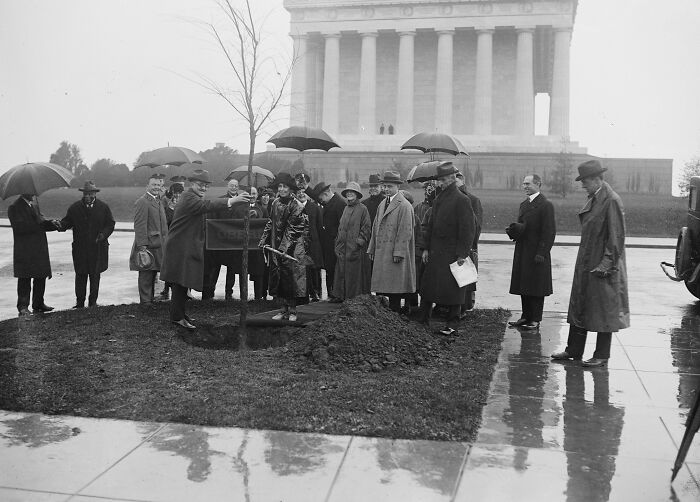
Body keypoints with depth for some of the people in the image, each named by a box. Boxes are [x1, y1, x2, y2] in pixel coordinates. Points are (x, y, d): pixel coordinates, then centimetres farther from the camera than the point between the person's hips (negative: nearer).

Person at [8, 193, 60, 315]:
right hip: (24, 251, -7)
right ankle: (23, 306, 5)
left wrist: (51, 223, -6)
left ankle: (38, 304, 19)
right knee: (24, 278, -2)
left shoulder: (34, 203, 14)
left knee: (41, 277, 9)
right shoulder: (14, 208, -8)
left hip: (40, 249, 7)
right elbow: (19, 227, -19)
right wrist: (41, 224, -24)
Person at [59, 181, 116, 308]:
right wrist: (59, 225, -15)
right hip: (80, 249, 0)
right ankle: (80, 302, 8)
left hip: (97, 248, 0)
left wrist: (103, 234, -10)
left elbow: (110, 225, 6)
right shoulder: (75, 207, 7)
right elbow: (67, 222, 7)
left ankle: (93, 301, 13)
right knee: (80, 275, 1)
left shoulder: (103, 207, 5)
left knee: (95, 275, 4)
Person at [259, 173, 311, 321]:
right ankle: (285, 308, 14)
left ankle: (292, 310, 6)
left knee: (291, 279, -3)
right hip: (276, 247, 6)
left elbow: (293, 230, -14)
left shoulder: (297, 206, -9)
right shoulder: (276, 203, 9)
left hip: (292, 249, -6)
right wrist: (264, 241, 10)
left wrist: (285, 248, -19)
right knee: (278, 279, 5)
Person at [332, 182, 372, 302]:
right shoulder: (346, 208, 15)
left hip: (356, 249, -7)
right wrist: (338, 241, 15)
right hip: (343, 249, 7)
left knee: (355, 274, -3)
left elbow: (367, 228, -8)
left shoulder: (362, 209, -5)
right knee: (341, 272, 8)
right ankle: (340, 295, 15)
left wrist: (359, 241, -13)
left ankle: (356, 297, 4)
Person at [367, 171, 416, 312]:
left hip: (395, 254, -7)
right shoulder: (382, 204, 18)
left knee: (394, 289, -4)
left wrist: (398, 253, -17)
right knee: (381, 288, 6)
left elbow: (405, 231, -13)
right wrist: (372, 249, 16)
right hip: (381, 253, 7)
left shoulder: (404, 206, -8)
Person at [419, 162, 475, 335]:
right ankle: (424, 321, 18)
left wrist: (462, 254, -16)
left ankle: (452, 325, 9)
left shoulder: (461, 200, -10)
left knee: (452, 289, -1)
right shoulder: (437, 199, 13)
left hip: (452, 253, -7)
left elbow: (468, 229, -13)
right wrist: (426, 248, 13)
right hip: (435, 252, 7)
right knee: (427, 287, 8)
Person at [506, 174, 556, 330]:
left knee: (536, 288, -1)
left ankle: (535, 320, 6)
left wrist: (541, 253, -18)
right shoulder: (523, 204, 16)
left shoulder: (546, 205, -10)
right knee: (524, 286, 12)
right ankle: (526, 317, 21)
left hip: (537, 254, -8)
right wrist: (514, 229, -3)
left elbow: (549, 232, -14)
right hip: (522, 253, 8)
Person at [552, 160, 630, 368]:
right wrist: (583, 261, 13)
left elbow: (617, 237, -18)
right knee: (579, 308, 13)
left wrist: (606, 265, -19)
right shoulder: (593, 198, 10)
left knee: (603, 310, 3)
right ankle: (574, 350, 23)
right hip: (586, 264, 9)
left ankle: (602, 356, 14)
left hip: (603, 267, -9)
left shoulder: (611, 201, -17)